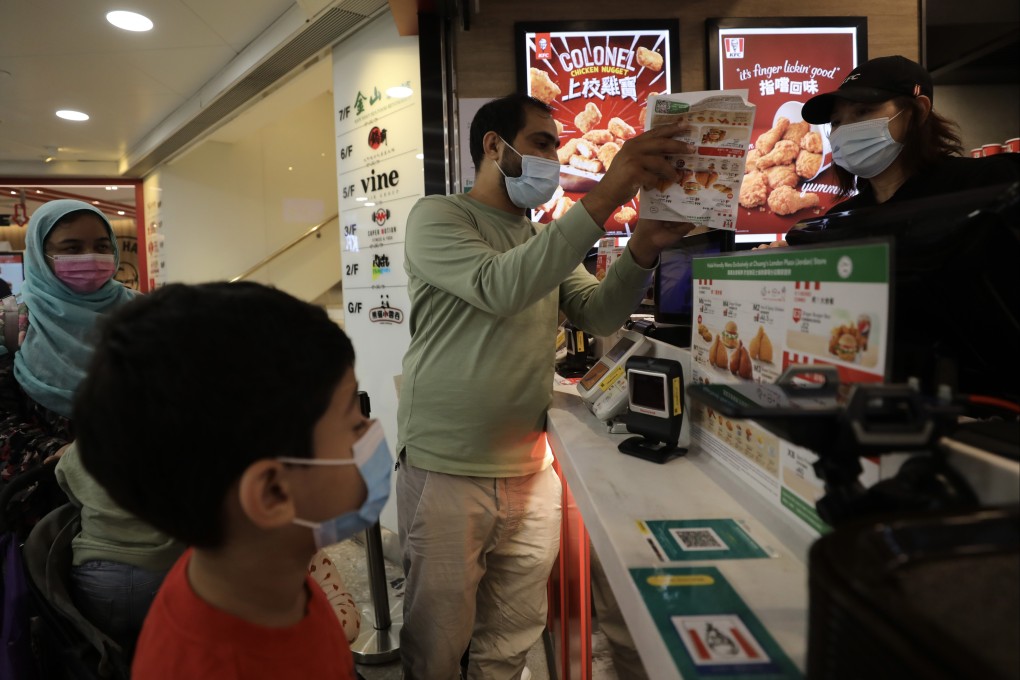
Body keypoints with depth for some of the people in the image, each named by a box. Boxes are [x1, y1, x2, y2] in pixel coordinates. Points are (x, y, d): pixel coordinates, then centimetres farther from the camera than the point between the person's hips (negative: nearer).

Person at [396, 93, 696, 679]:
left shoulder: (548, 239, 15)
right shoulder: (437, 218, -5)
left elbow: (599, 316, 4)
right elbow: (498, 287, -24)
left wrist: (643, 250, -14)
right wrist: (603, 198, -29)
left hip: (532, 472, 6)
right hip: (446, 474, -5)